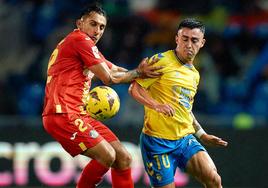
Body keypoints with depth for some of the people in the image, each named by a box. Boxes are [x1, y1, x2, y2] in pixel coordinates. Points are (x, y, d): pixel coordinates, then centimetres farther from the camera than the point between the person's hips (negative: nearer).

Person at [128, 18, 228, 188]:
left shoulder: (194, 74, 18)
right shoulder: (162, 61, -6)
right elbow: (134, 88, -11)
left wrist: (203, 135, 27)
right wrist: (156, 105, -27)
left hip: (185, 139, 6)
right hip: (157, 140, -6)